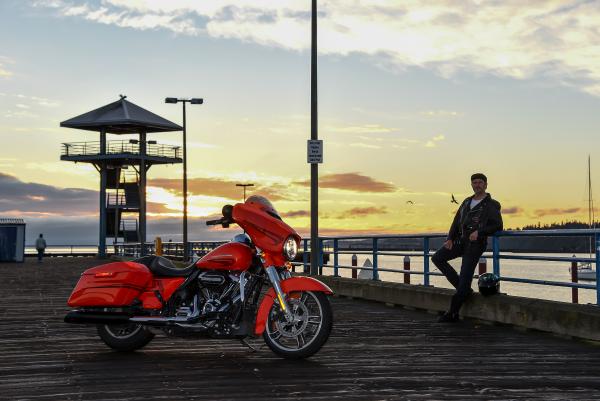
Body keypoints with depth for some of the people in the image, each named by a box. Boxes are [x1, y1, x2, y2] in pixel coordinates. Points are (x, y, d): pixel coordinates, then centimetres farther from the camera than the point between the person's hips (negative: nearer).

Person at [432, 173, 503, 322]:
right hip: (461, 240, 7)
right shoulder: (467, 202, 19)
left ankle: (453, 313, -1)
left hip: (475, 244, -7)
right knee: (437, 258, -4)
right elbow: (456, 221, 17)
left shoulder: (491, 205, 0)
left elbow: (497, 226, -9)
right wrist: (450, 239, 3)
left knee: (465, 276, -9)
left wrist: (479, 232, -21)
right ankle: (463, 289, 1)